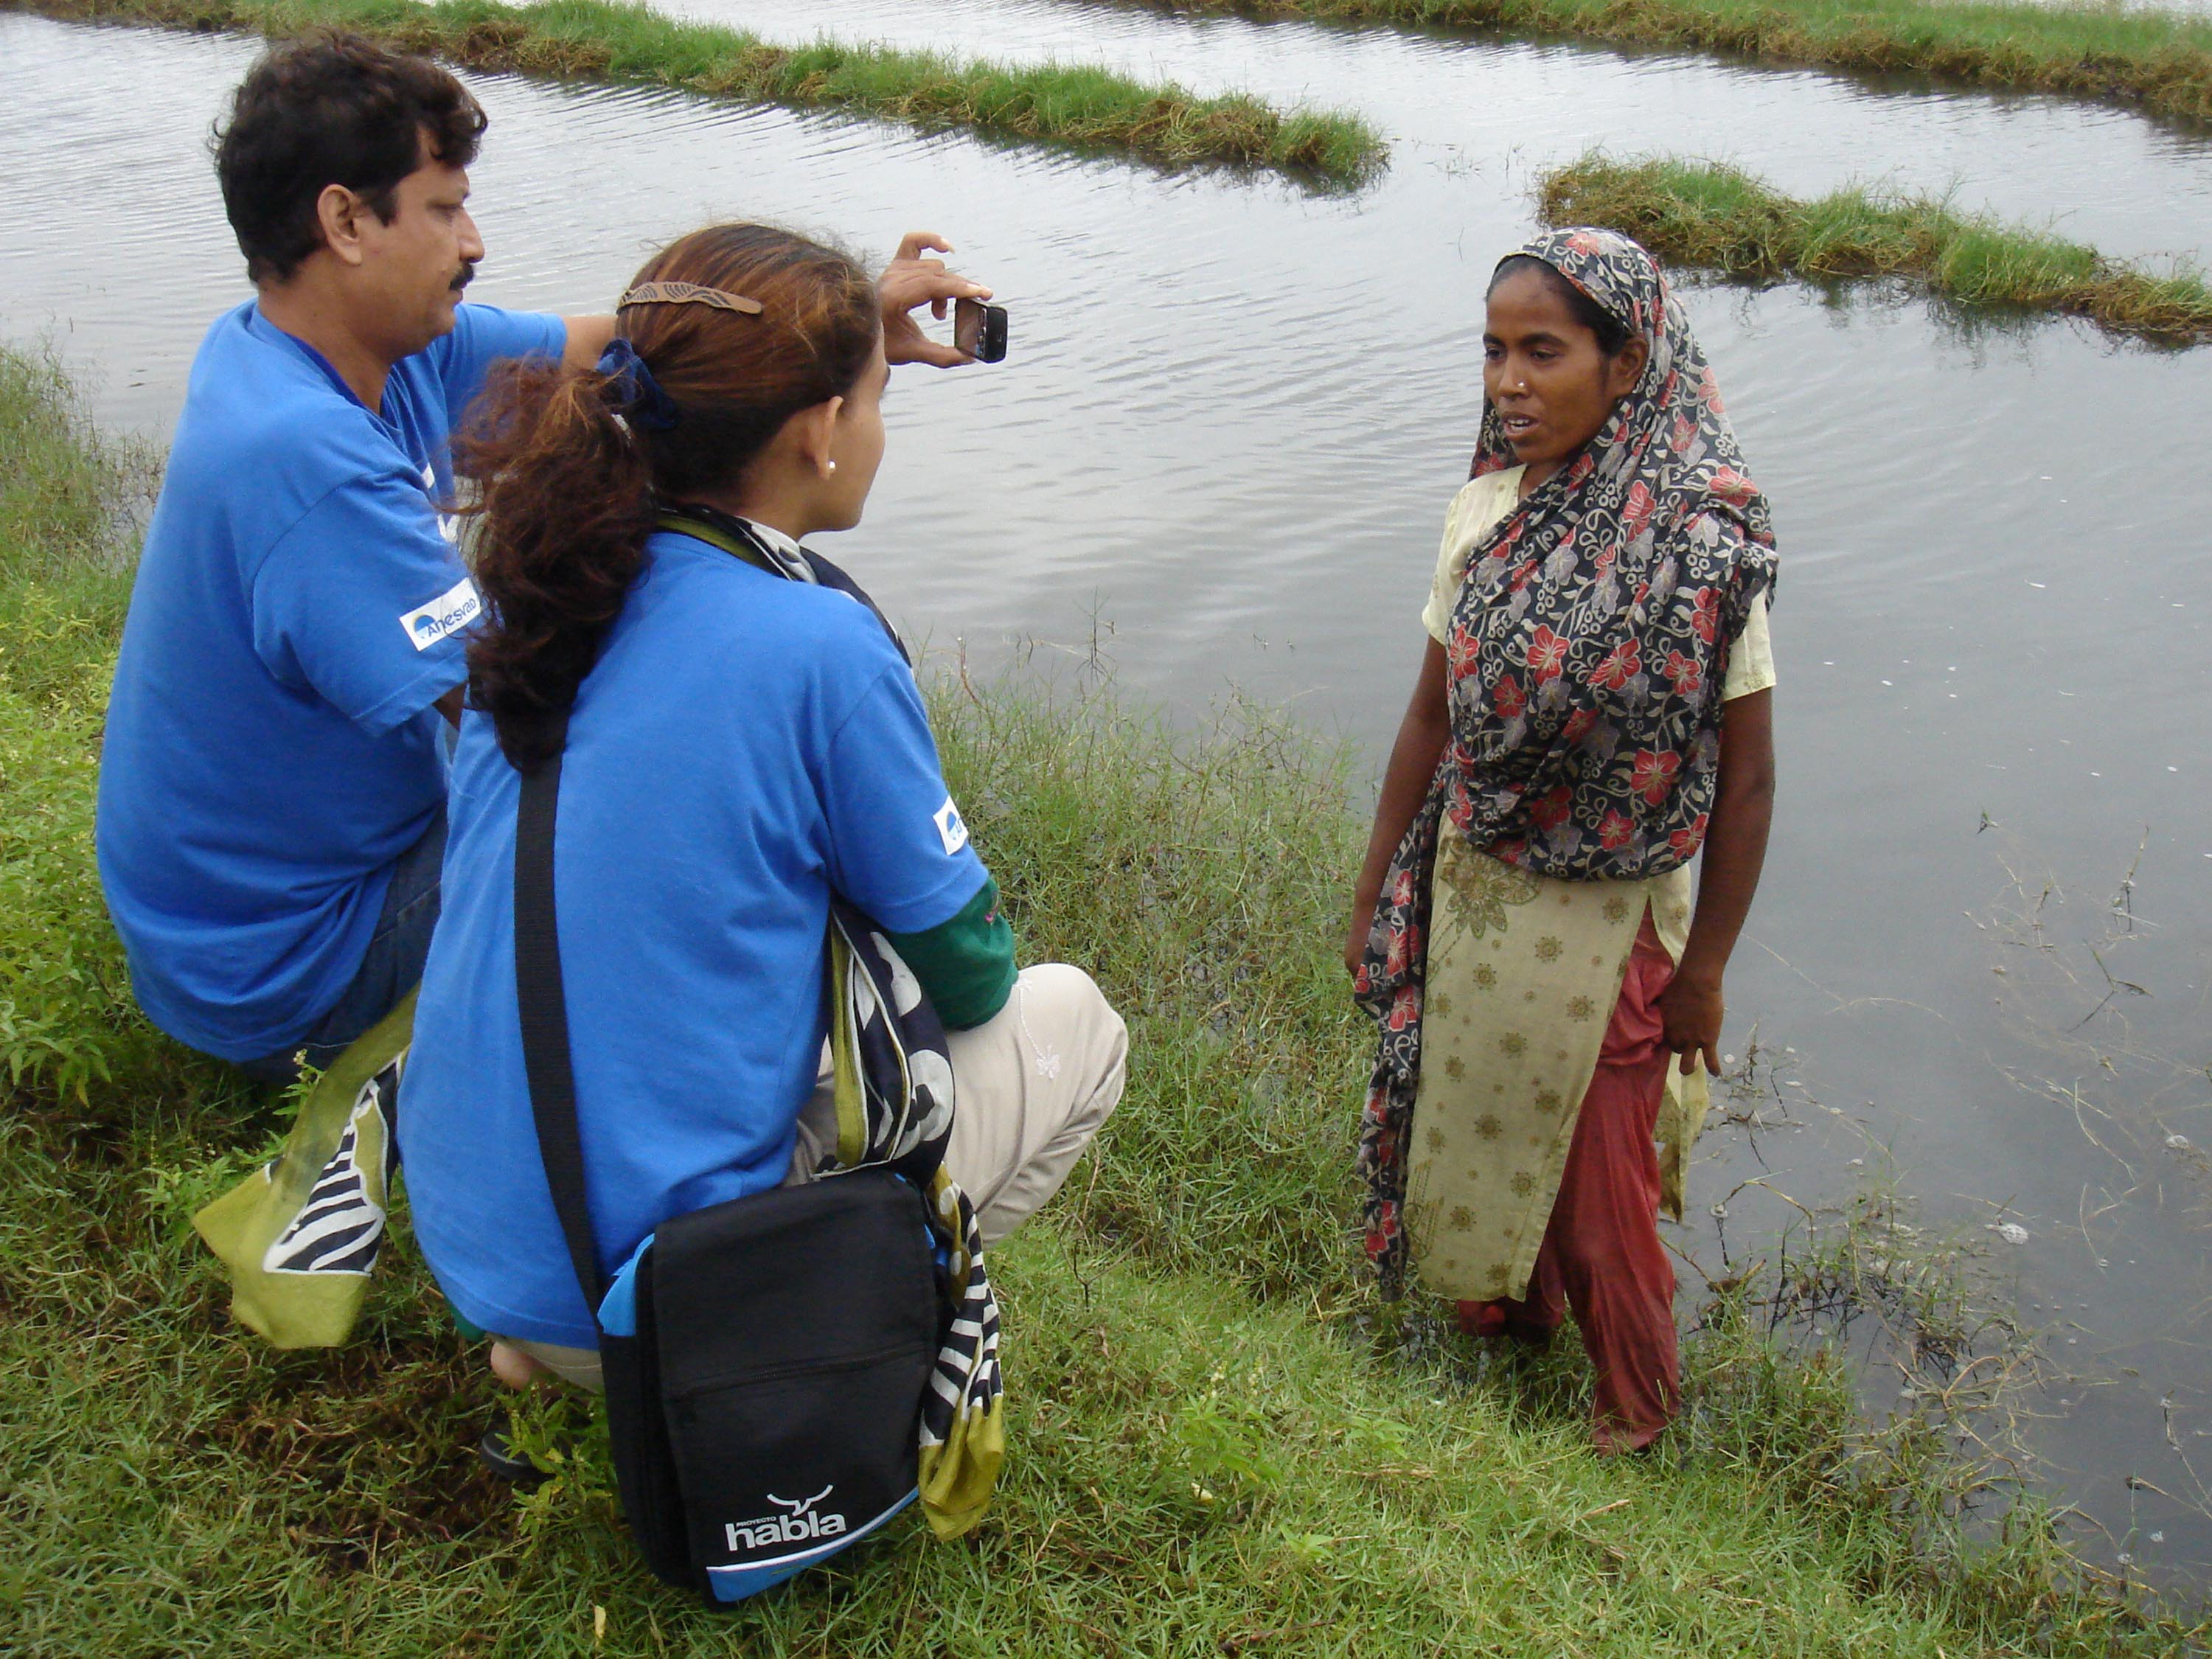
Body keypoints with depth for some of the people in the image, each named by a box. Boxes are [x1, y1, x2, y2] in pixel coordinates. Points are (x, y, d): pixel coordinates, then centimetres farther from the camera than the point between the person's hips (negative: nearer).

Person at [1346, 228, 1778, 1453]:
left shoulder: (1707, 545, -20)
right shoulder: (1489, 512, -6)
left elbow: (1746, 777, -13)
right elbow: (1432, 716, 2)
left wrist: (1704, 969, -8)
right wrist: (1375, 894, 7)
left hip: (1606, 923, -4)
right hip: (1468, 893, 4)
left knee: (1596, 1178, 12)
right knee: (1476, 1125, 23)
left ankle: (1632, 1413, 40)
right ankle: (1507, 1311, 54)